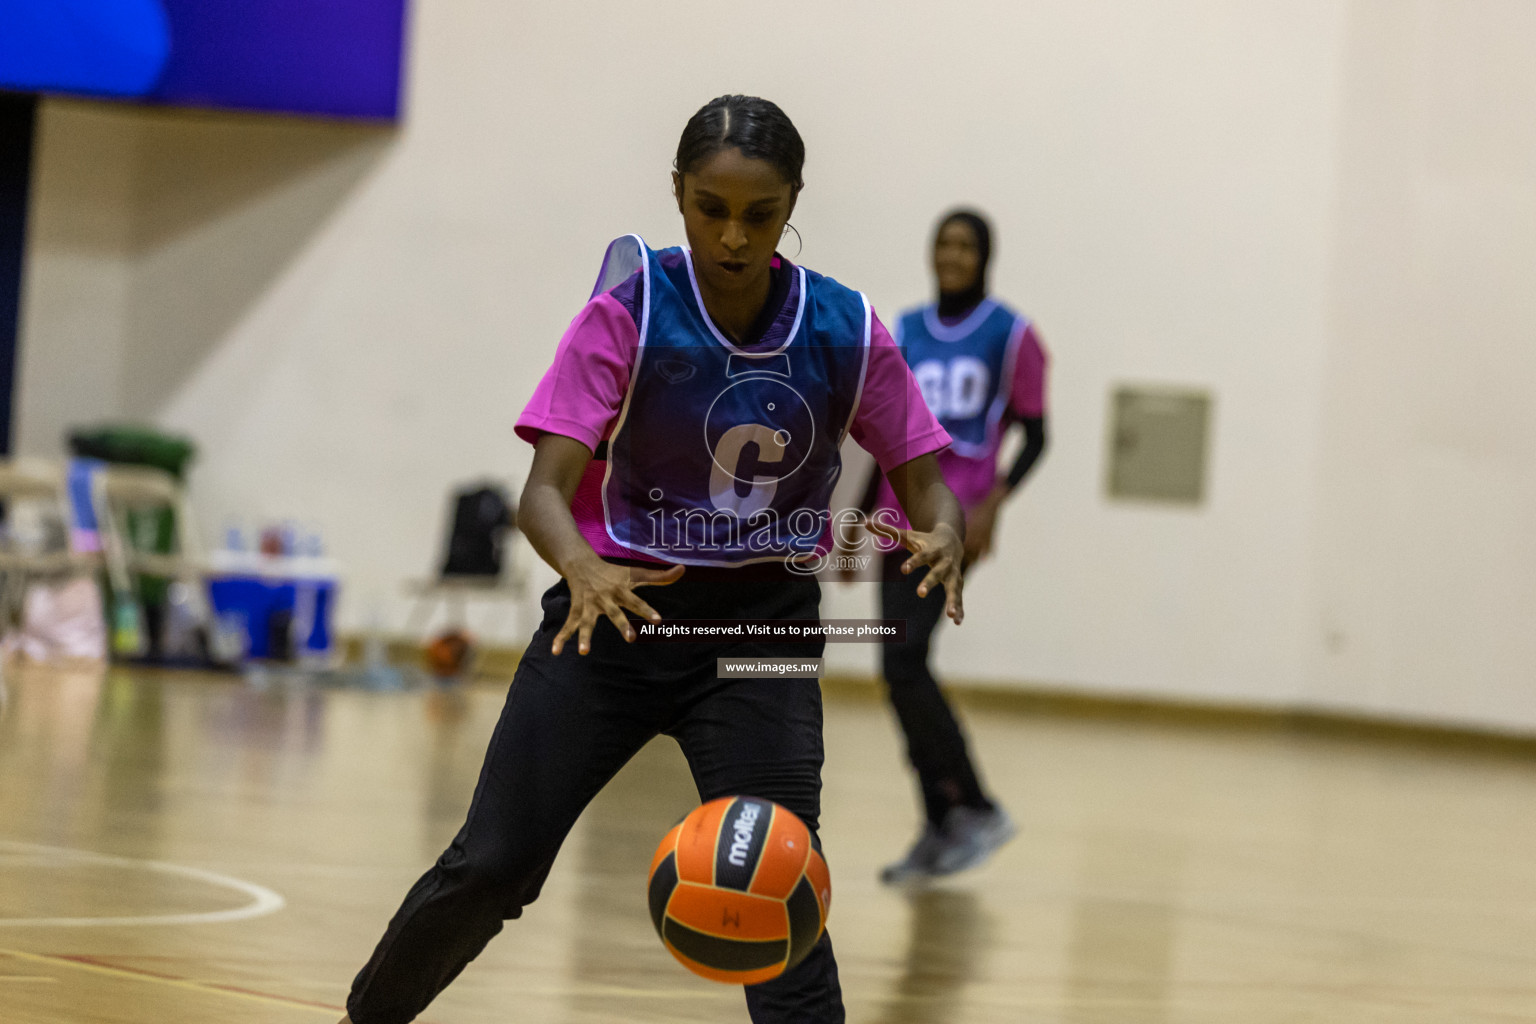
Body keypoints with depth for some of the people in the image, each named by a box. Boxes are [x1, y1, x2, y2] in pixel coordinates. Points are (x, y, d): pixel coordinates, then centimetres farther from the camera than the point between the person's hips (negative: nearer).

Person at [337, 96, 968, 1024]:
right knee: (491, 866, -1)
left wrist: (942, 539, -26)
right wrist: (583, 571, -42)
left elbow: (926, 487, -1)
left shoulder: (847, 333, -8)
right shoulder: (630, 313, -14)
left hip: (761, 624, 1)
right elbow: (546, 490, -19)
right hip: (621, 609, -1)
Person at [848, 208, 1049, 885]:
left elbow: (1034, 436, -1)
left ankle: (974, 809, -9)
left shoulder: (1011, 335, -1)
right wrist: (863, 521, 16)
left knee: (903, 660, -18)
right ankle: (941, 827, 10)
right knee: (903, 670, 3)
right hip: (901, 518, 6)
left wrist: (991, 505, -16)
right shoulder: (906, 332, 14)